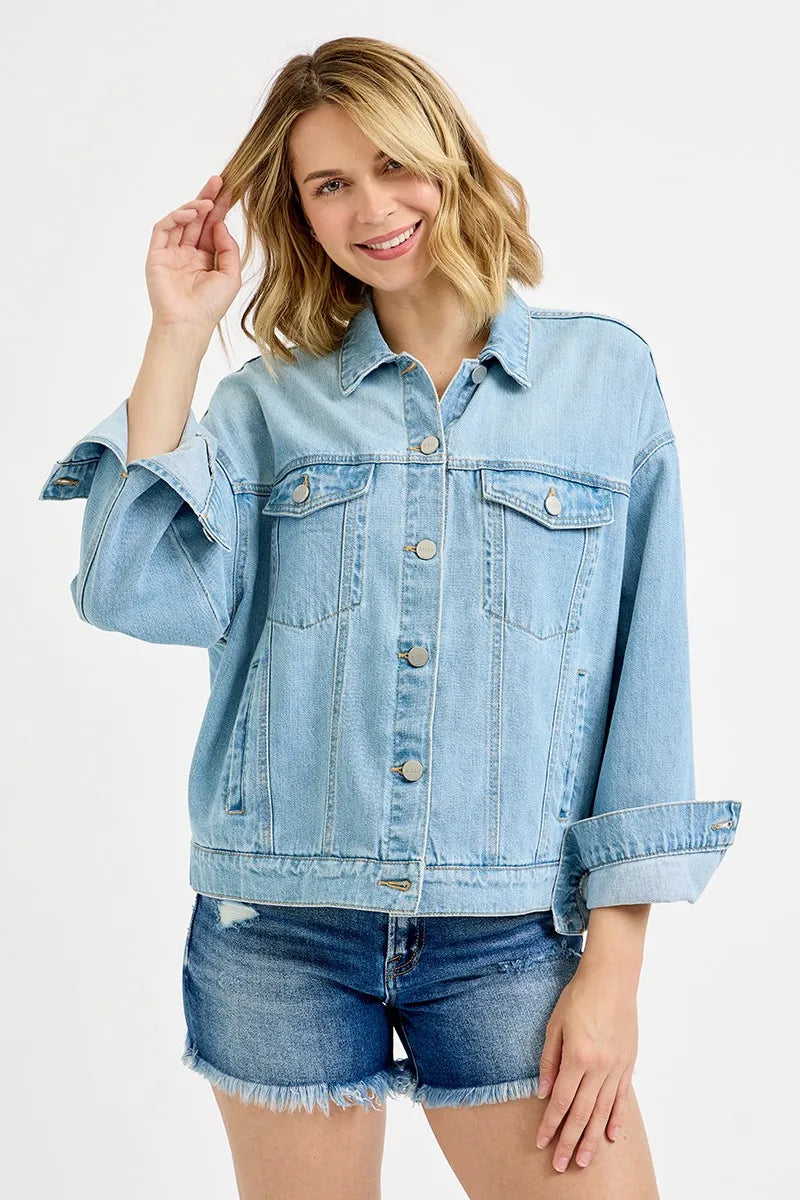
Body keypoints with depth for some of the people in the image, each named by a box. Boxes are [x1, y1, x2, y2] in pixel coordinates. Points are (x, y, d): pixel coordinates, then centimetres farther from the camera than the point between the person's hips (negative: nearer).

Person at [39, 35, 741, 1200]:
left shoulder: (607, 374, 3)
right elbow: (136, 592, -10)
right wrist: (179, 334, -7)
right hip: (278, 931, 1)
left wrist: (615, 962, -4)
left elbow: (647, 670, 1)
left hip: (511, 935, -1)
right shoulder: (272, 402, 5)